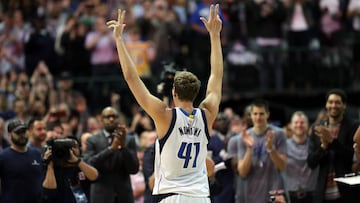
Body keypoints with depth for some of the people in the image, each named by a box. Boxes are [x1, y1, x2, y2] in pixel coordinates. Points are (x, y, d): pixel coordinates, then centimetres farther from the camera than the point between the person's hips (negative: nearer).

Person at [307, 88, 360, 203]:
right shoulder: (318, 129, 10)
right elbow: (311, 162, 7)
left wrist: (332, 141, -18)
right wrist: (323, 146, -12)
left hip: (347, 192, -3)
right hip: (324, 193, 3)